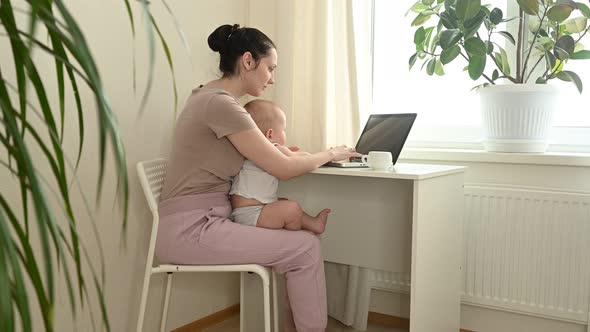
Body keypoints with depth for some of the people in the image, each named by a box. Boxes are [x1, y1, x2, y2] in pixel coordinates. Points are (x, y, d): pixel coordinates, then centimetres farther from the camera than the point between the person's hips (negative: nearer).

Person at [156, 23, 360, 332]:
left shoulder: (209, 96, 12)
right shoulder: (221, 104, -18)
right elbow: (283, 169, -15)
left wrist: (277, 149, 4)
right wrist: (330, 153, 0)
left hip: (197, 223, 9)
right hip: (191, 230, -9)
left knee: (295, 237, 8)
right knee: (306, 247, -8)